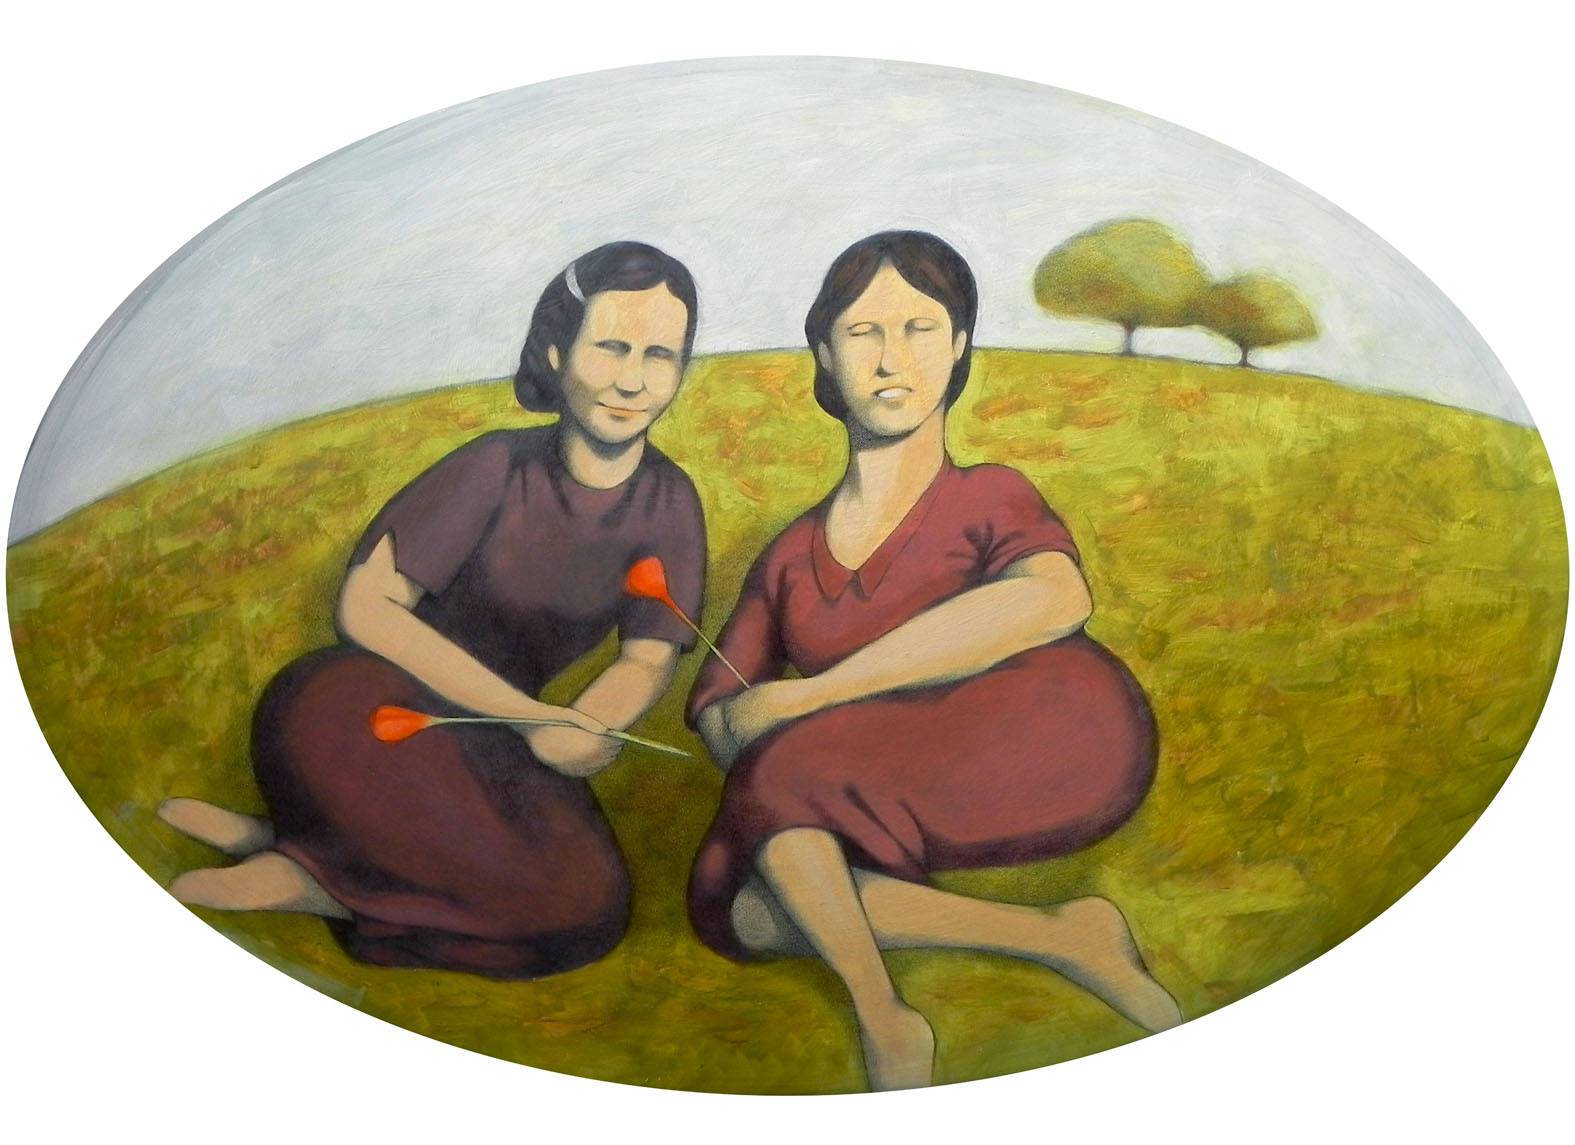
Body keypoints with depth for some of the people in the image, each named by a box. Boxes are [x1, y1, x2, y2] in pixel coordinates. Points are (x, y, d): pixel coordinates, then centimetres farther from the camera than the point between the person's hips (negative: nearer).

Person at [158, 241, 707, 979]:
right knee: (331, 709, -41)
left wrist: (578, 732, -24)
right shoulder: (498, 467, -11)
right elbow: (367, 605, -14)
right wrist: (531, 719, -21)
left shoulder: (668, 504, -1)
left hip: (494, 745, 4)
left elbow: (647, 663, -1)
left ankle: (301, 874, -17)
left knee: (592, 906, -28)